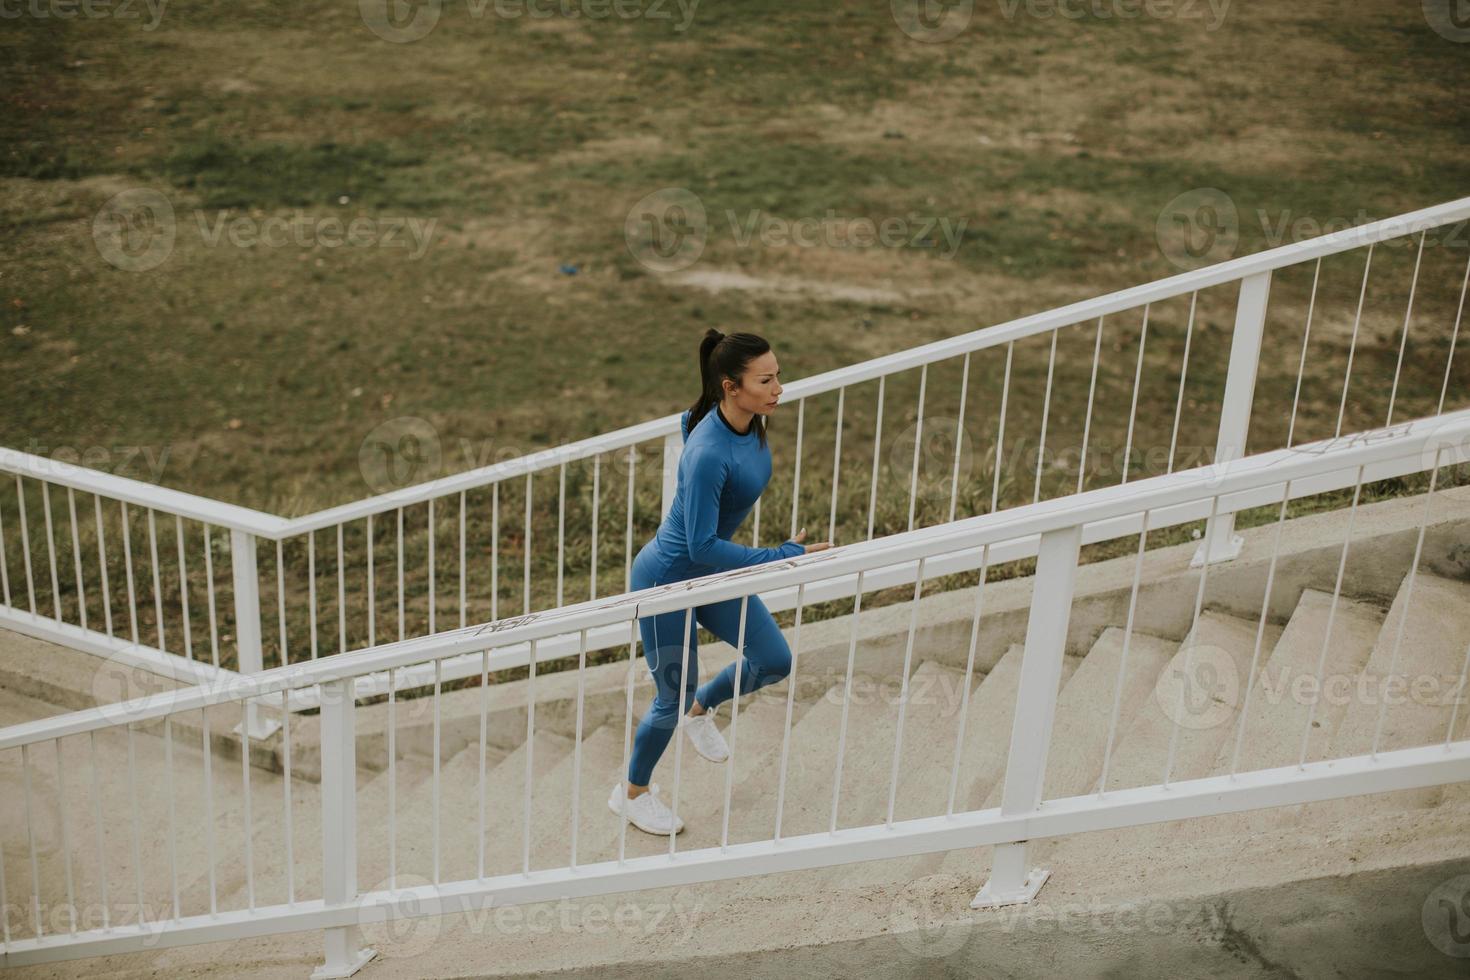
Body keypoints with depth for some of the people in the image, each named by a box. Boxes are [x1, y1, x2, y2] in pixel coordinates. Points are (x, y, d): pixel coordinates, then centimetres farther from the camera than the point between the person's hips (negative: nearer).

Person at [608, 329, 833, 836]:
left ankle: (701, 709, 42)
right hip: (668, 578, -8)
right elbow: (702, 547, -32)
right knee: (672, 699, 7)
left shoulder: (751, 424, -9)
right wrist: (783, 557, -31)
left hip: (711, 570, 8)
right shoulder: (708, 455, -35)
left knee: (775, 661, 12)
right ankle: (632, 794, 34)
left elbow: (689, 419, 14)